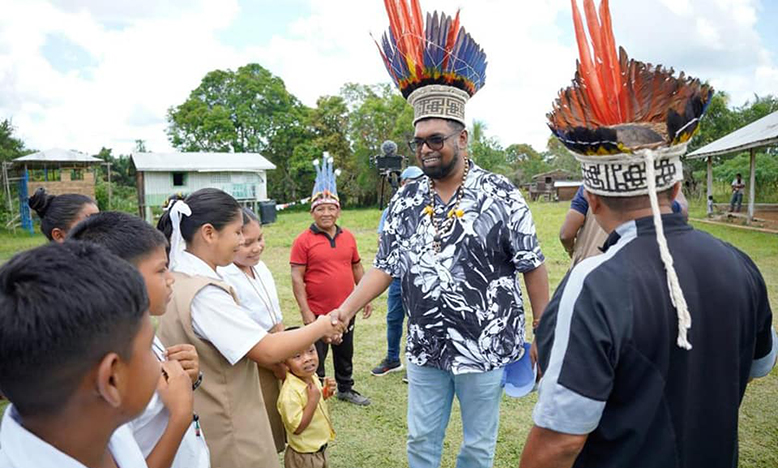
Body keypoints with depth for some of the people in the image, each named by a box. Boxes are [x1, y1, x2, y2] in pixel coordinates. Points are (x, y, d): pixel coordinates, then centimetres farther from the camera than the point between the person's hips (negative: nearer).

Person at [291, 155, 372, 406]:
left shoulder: (348, 237, 3)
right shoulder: (303, 240, -10)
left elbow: (357, 267, 13)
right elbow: (297, 277, -12)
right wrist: (305, 312, -15)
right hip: (318, 312, -5)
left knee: (345, 353, 20)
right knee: (316, 357, 10)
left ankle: (346, 389, 39)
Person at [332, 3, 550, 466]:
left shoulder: (501, 194, -11)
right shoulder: (405, 200, 0)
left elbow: (533, 266, -6)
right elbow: (386, 267, 3)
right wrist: (343, 311, -6)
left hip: (486, 347, -3)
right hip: (425, 348, 4)